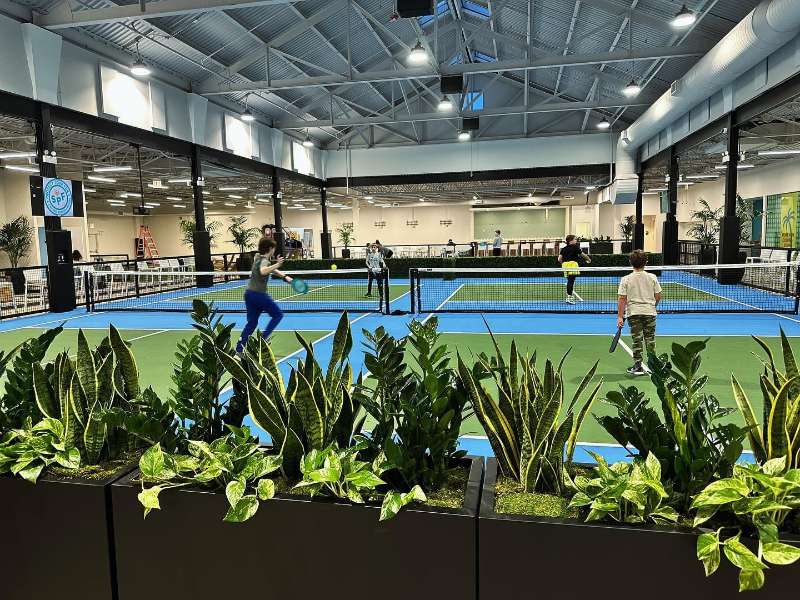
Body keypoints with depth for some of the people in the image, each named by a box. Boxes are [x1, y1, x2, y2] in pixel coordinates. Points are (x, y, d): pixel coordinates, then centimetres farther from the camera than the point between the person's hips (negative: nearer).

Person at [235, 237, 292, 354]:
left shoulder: (257, 257, 14)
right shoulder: (264, 260, -13)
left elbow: (270, 269, 26)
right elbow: (263, 271, -36)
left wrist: (284, 277, 24)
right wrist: (277, 265, -41)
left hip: (249, 293, 8)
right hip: (259, 294, -8)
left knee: (252, 322, 14)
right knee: (278, 314, 7)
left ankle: (239, 348, 9)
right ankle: (263, 338, -2)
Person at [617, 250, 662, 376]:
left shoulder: (626, 279, -5)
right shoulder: (652, 277, 1)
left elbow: (622, 299, -8)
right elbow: (658, 296, 5)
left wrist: (620, 316, -5)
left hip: (633, 313, -2)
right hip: (650, 312, 2)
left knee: (637, 339, 2)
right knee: (650, 339, 10)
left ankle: (638, 366, 5)